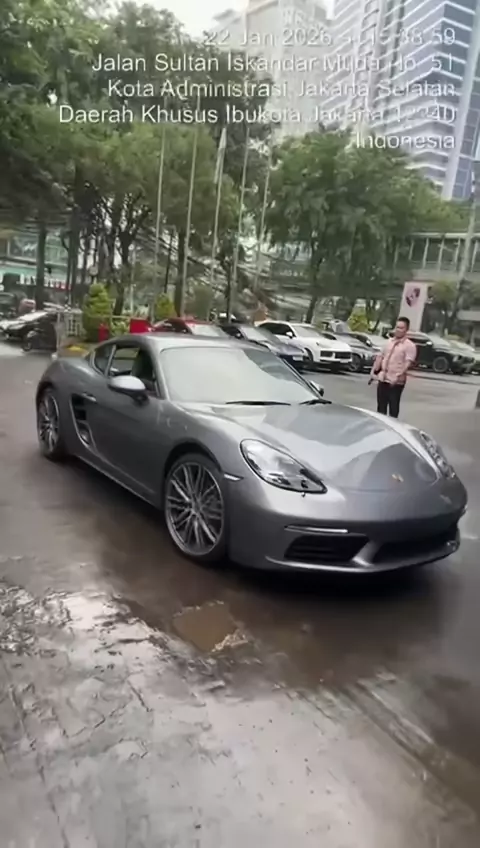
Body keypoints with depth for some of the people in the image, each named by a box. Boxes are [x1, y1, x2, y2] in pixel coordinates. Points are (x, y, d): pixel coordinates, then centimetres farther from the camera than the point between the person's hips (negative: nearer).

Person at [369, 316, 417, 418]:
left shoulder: (410, 345, -8)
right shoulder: (389, 342, 12)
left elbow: (408, 363, -18)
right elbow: (380, 357, 16)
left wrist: (398, 376, -28)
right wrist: (374, 371, 7)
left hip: (396, 382, -6)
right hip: (382, 379, 6)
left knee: (393, 406, 1)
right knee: (381, 406, 12)